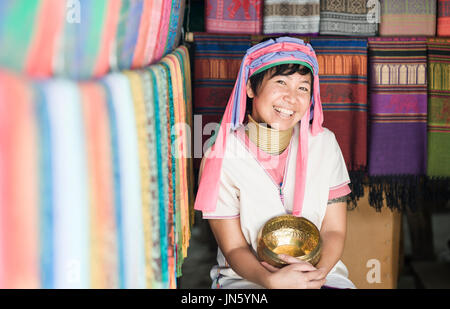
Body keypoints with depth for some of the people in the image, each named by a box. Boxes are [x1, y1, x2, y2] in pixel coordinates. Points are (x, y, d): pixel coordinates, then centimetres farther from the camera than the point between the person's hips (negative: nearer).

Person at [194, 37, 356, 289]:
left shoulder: (324, 144, 1)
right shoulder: (221, 156, -8)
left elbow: (334, 230, 2)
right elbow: (234, 248, -6)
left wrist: (318, 272, -17)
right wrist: (271, 280, -25)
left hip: (320, 272, 3)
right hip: (246, 277, -2)